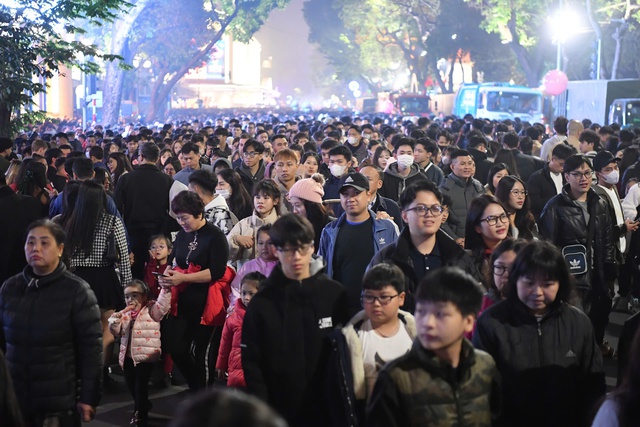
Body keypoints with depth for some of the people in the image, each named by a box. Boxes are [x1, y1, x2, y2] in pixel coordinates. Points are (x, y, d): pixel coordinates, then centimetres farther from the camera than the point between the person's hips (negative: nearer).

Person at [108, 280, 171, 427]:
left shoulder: (151, 310, -7)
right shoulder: (126, 314, 12)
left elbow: (162, 305, -25)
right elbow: (116, 332, 10)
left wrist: (165, 288, -37)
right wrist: (115, 318, -9)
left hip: (145, 356, -7)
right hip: (128, 357, 7)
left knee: (140, 387, -2)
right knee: (131, 386, 19)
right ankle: (142, 408, 43)